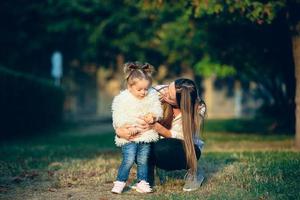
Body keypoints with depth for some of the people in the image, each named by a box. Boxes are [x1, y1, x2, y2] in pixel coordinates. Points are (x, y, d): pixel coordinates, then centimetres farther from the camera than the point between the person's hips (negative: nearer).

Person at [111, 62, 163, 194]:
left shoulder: (152, 96, 3)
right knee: (129, 160, -12)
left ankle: (142, 183, 17)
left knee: (143, 160, 6)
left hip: (146, 134, 4)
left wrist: (153, 115, -16)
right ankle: (120, 182, 3)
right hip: (128, 136, -4)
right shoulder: (122, 99, -9)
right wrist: (129, 126, -24)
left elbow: (158, 110, 7)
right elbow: (118, 118, -11)